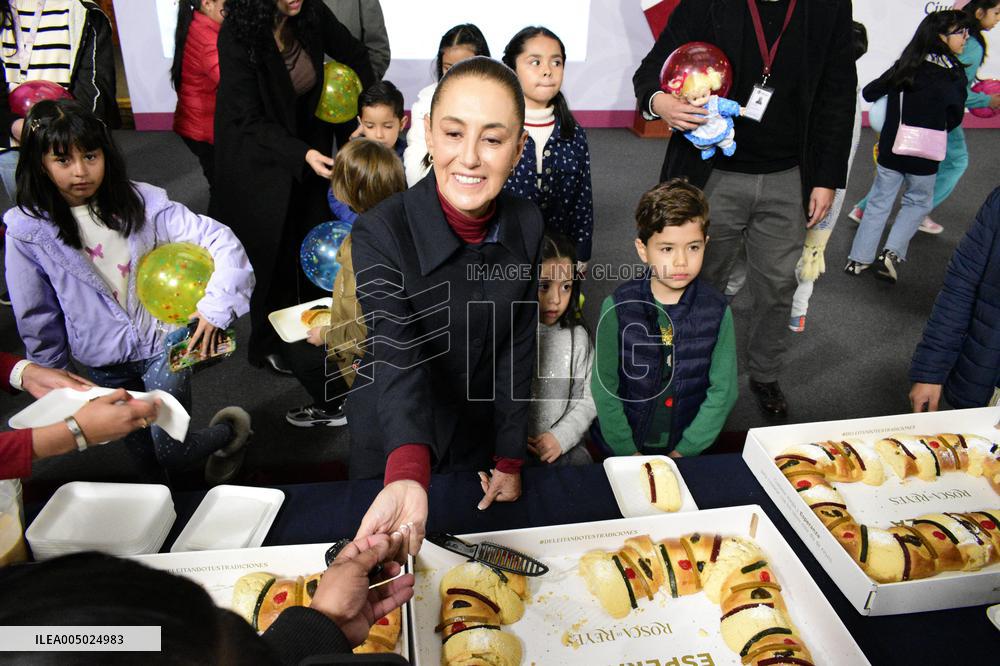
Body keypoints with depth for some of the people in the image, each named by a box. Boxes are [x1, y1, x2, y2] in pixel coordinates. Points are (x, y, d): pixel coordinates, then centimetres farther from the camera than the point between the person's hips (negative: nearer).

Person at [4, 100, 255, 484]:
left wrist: (215, 308, -24)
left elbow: (220, 240, -15)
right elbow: (36, 315, 0)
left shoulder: (140, 202, -13)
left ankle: (230, 429, 26)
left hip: (161, 343, -2)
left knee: (171, 452, -3)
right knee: (143, 454, 16)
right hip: (103, 362, 2)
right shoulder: (27, 229, -9)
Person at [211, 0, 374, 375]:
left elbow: (353, 54, 4)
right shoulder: (237, 34, -25)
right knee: (272, 250, 3)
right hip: (258, 157, -4)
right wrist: (302, 154, -34)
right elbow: (250, 120, -23)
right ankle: (266, 344, 25)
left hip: (305, 142, 4)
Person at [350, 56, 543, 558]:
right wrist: (407, 477, -54)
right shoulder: (379, 233, -27)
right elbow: (396, 360, -38)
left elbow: (518, 349, -7)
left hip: (479, 434, 3)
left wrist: (509, 461, -5)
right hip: (392, 446, -3)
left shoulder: (527, 225, -14)